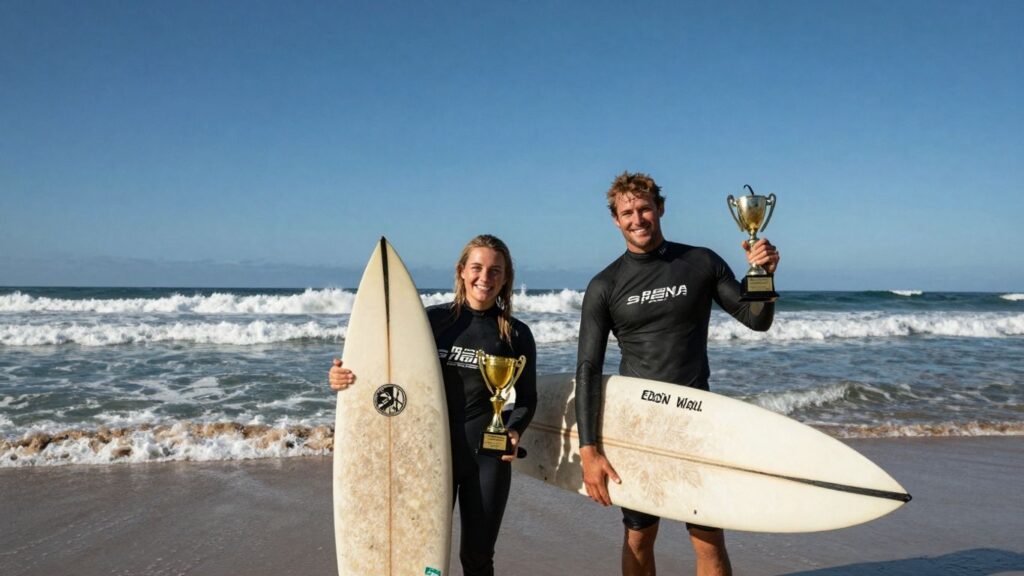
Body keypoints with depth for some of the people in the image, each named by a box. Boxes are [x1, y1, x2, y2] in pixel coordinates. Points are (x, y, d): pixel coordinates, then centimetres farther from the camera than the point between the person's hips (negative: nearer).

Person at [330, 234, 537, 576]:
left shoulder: (517, 335, 1)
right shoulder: (434, 319, 0)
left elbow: (527, 398, 6)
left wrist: (513, 432, -13)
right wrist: (347, 378, -14)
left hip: (487, 457, 0)